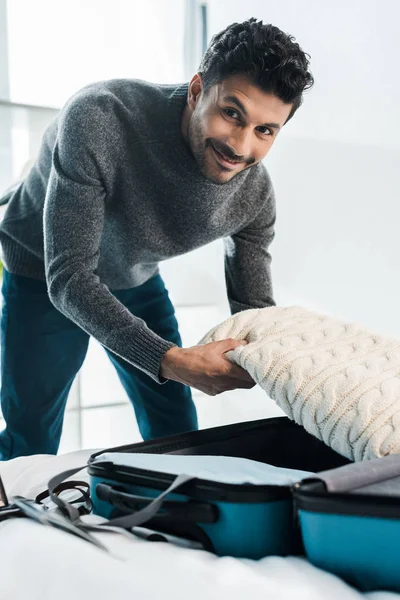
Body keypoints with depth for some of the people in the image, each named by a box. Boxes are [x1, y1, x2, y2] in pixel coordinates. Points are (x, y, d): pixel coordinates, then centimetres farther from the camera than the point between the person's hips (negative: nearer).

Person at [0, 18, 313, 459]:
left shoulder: (254, 194, -23)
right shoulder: (99, 120, -38)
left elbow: (254, 307, -10)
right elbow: (69, 278, -37)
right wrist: (171, 360, -45)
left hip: (136, 278, 4)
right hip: (46, 277, -3)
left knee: (176, 432, 5)